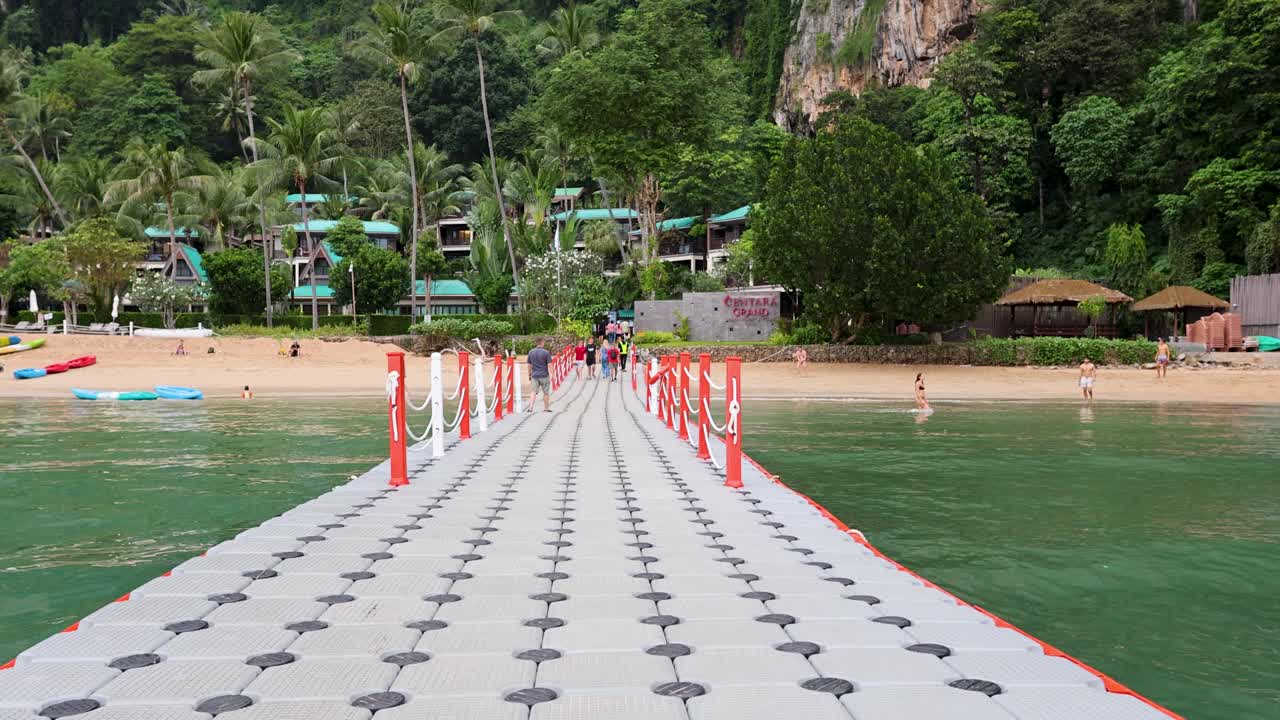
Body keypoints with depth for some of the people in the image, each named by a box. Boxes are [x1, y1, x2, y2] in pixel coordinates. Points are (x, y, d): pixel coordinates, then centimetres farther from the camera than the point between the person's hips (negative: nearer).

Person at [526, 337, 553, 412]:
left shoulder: (531, 352, 4)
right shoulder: (546, 353, -10)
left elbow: (529, 365, 10)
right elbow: (549, 365, -12)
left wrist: (529, 375, 19)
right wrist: (551, 375, -10)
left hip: (534, 375, 3)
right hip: (544, 375, -3)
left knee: (534, 392, 6)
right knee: (546, 392, 10)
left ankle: (530, 407, -8)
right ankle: (546, 408, 18)